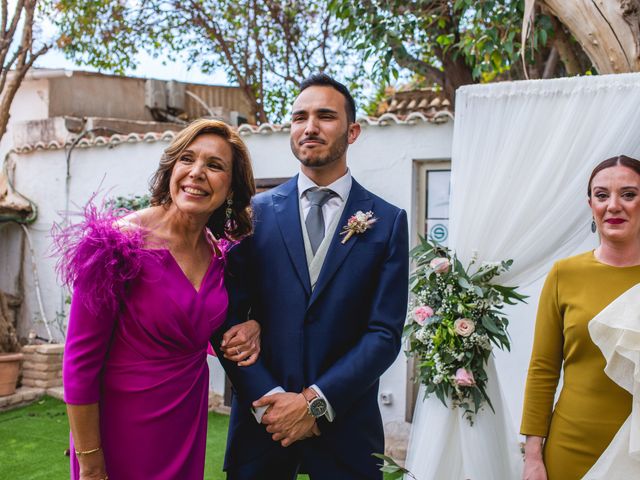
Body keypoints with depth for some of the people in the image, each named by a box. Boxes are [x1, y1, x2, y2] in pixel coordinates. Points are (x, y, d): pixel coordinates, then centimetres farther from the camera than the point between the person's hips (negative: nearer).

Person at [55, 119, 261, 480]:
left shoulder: (220, 254, -1)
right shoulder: (117, 244, -18)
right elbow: (81, 362, -16)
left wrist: (251, 326, -7)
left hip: (189, 420, 5)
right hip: (123, 425, -5)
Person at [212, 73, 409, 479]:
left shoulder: (388, 221, -1)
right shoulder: (256, 212, 1)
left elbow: (385, 334, -5)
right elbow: (229, 318, -2)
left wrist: (316, 401, -12)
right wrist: (268, 400, -12)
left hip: (345, 424, 0)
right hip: (263, 419, 1)